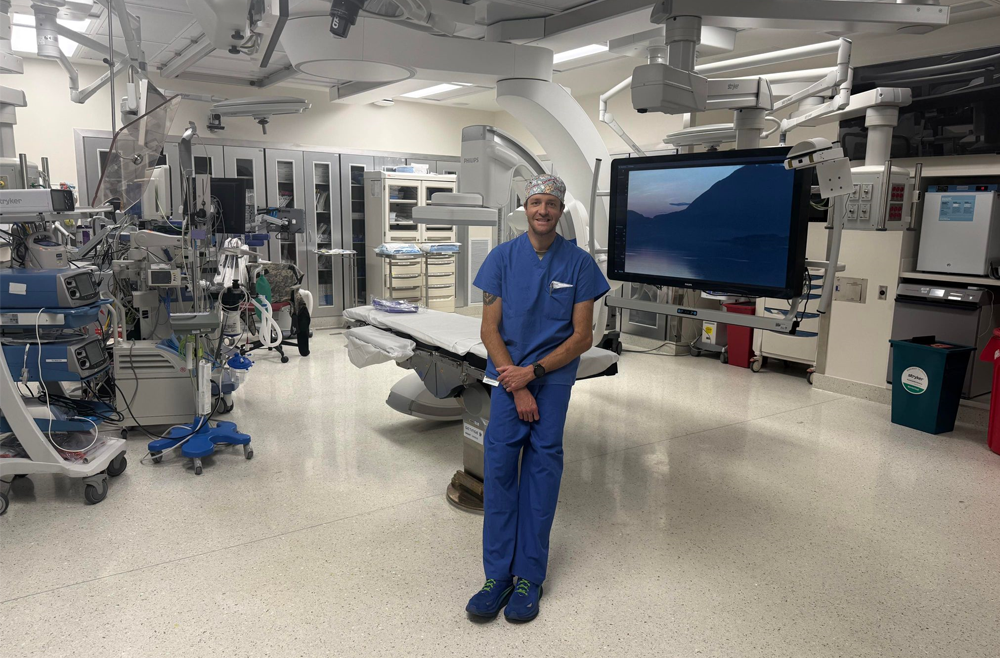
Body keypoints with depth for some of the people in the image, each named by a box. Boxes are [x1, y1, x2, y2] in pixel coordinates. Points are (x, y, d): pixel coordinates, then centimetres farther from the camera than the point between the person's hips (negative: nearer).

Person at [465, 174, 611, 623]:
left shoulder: (579, 263, -2)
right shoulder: (503, 257, 1)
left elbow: (582, 337, -2)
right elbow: (490, 330, -1)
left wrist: (532, 372, -12)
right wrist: (517, 388, -9)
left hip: (553, 375, -1)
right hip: (508, 373, 1)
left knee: (542, 467, -1)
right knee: (498, 464, -7)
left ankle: (529, 577, 9)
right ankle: (498, 574, 3)